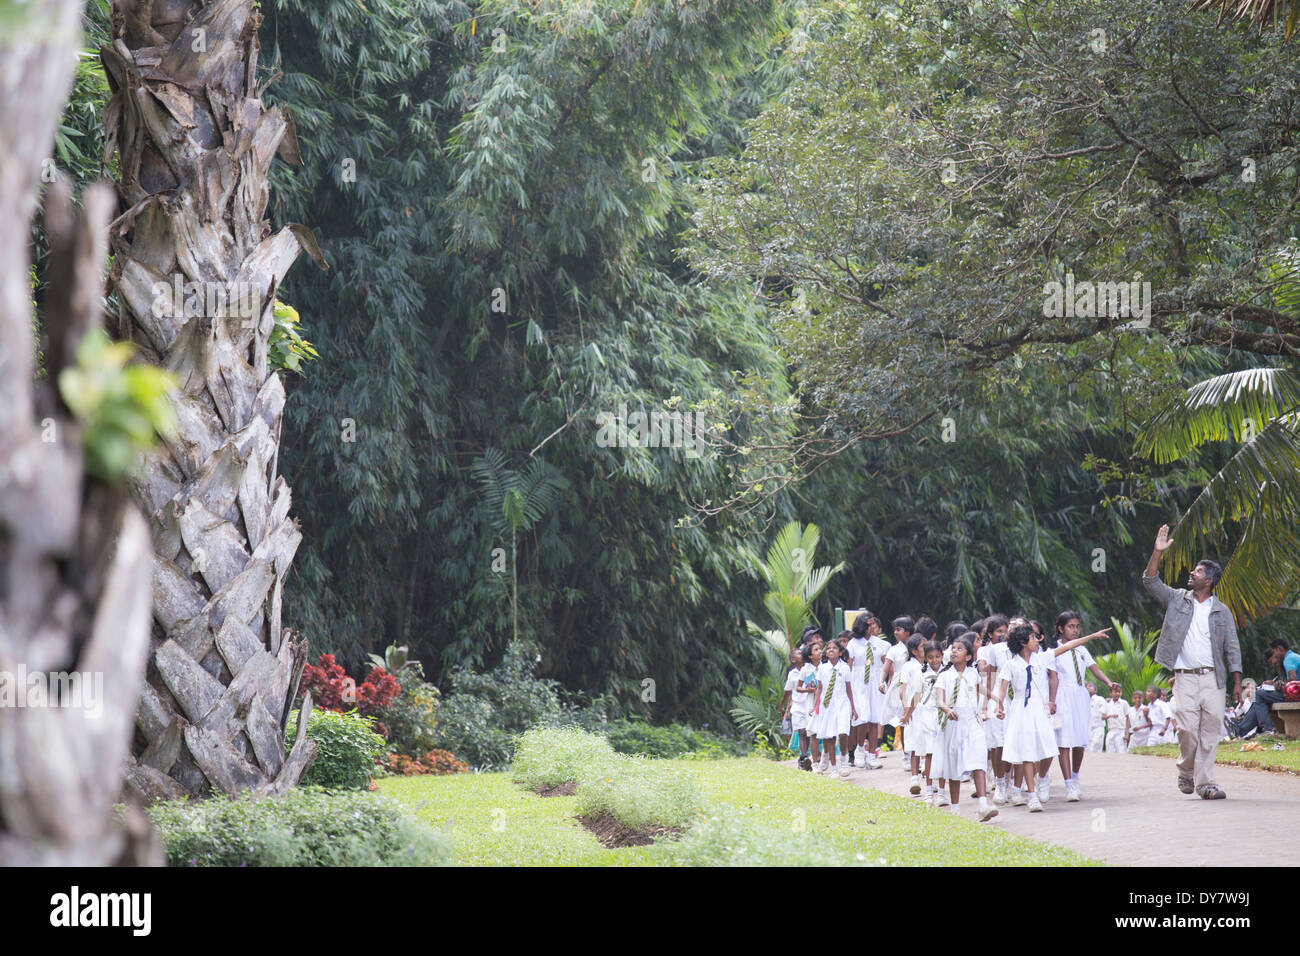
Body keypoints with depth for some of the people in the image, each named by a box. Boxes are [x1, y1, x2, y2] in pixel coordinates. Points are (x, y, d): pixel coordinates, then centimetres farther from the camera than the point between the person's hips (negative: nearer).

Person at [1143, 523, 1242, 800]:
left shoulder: (1222, 611, 9)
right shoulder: (1177, 599, 11)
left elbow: (1232, 647, 7)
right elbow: (1151, 583, 0)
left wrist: (1237, 681, -1)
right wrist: (1157, 553, -10)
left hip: (1213, 677, 1)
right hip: (1184, 676, -1)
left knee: (1211, 729, -4)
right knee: (1187, 728, -10)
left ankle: (1204, 782, 2)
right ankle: (1186, 772, 13)